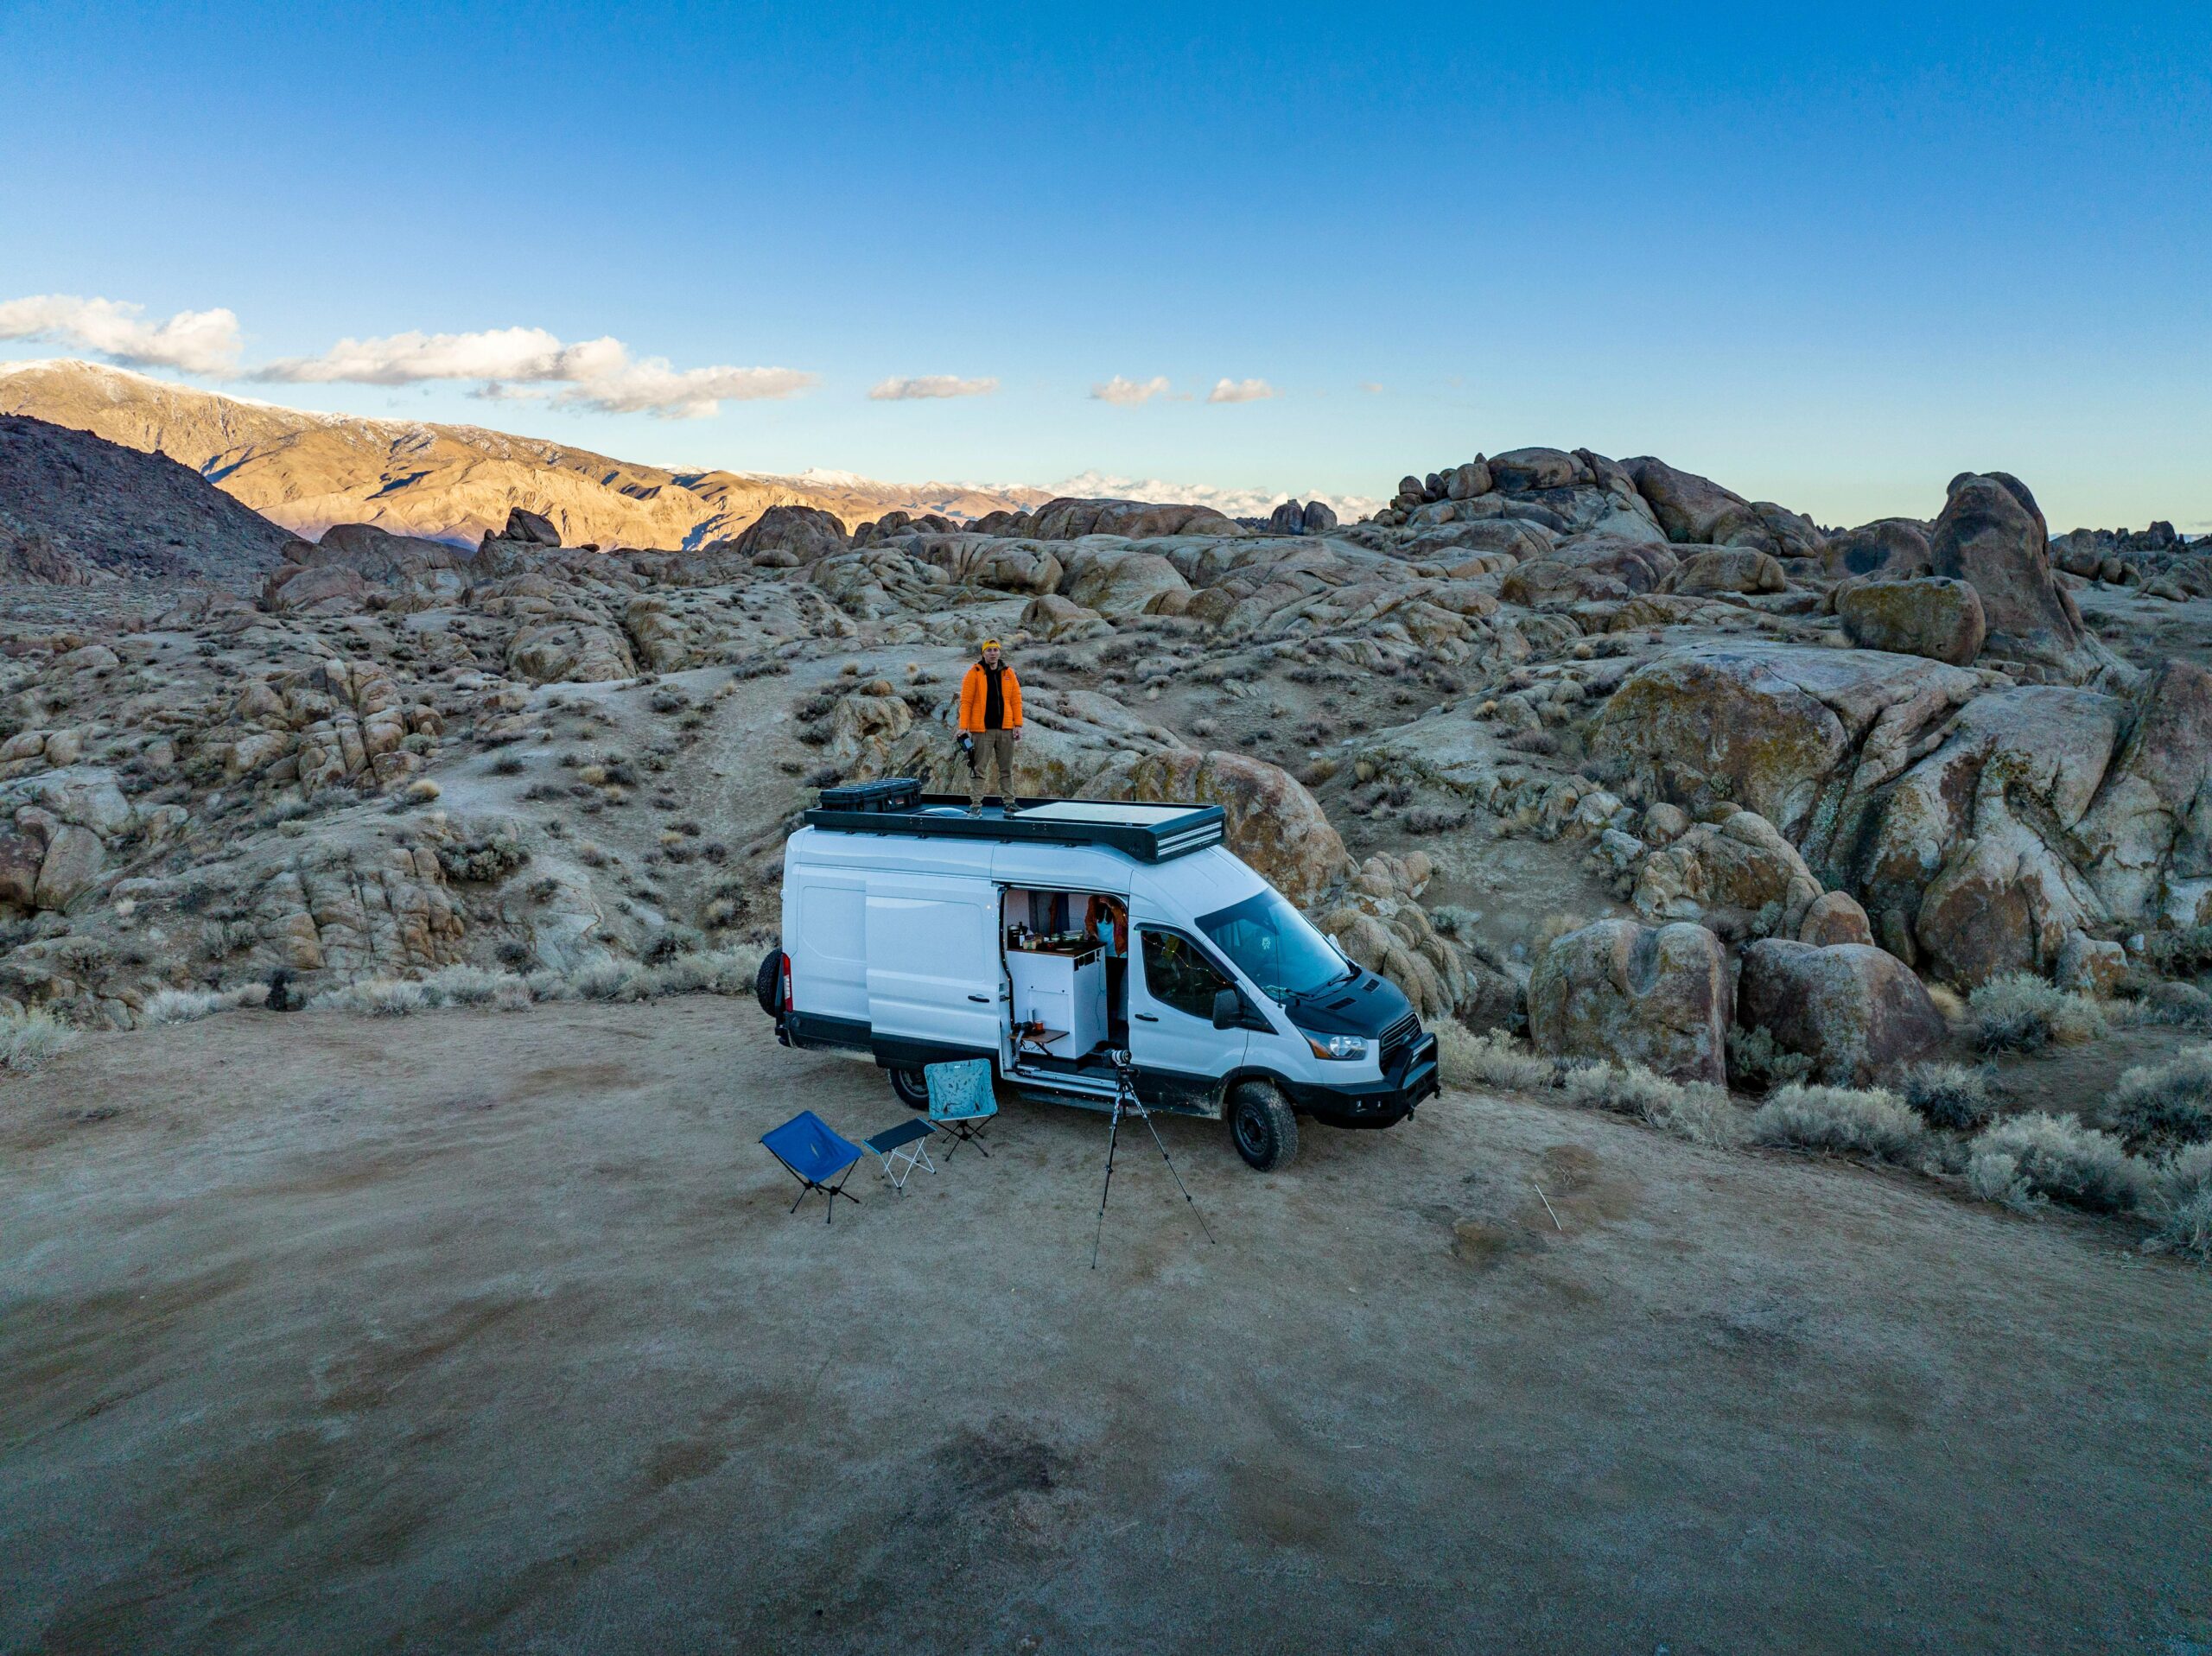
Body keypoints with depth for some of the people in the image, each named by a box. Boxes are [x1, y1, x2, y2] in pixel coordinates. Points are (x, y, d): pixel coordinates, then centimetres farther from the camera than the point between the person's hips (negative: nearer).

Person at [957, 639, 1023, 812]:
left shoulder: (1008, 673, 7)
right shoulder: (974, 673, -3)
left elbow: (1016, 700, 7)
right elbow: (966, 701, -5)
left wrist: (1018, 724, 0)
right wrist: (963, 727, -11)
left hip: (1005, 729, 3)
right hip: (982, 729, -3)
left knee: (1007, 769, 10)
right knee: (978, 769, 0)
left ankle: (1009, 802, 18)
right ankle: (976, 804, 3)